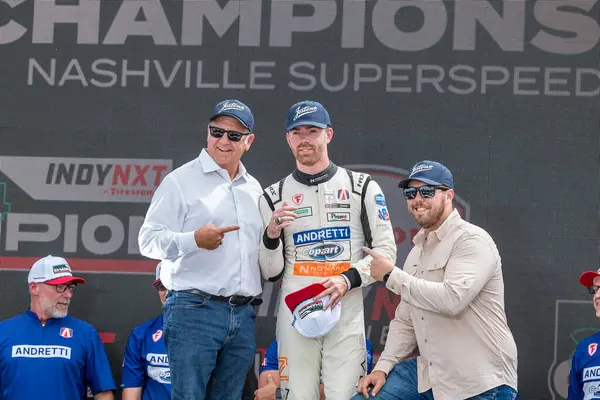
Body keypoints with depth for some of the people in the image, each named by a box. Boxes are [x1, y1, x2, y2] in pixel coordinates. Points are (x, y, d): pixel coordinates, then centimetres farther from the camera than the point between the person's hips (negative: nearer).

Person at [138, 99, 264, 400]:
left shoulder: (254, 189, 18)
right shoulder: (181, 181, -1)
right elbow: (149, 240, -9)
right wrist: (194, 239, -24)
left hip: (243, 316, 6)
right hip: (194, 312, -6)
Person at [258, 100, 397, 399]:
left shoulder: (362, 187, 6)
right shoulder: (274, 197, 9)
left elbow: (386, 251, 2)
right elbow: (271, 273, 8)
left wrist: (348, 280, -13)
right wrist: (271, 236, -11)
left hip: (347, 315, -1)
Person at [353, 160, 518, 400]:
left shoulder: (472, 241, -12)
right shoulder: (417, 251, 14)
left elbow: (452, 299, -27)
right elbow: (405, 321, 16)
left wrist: (391, 276, -17)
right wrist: (383, 367, 2)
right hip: (429, 375, 8)